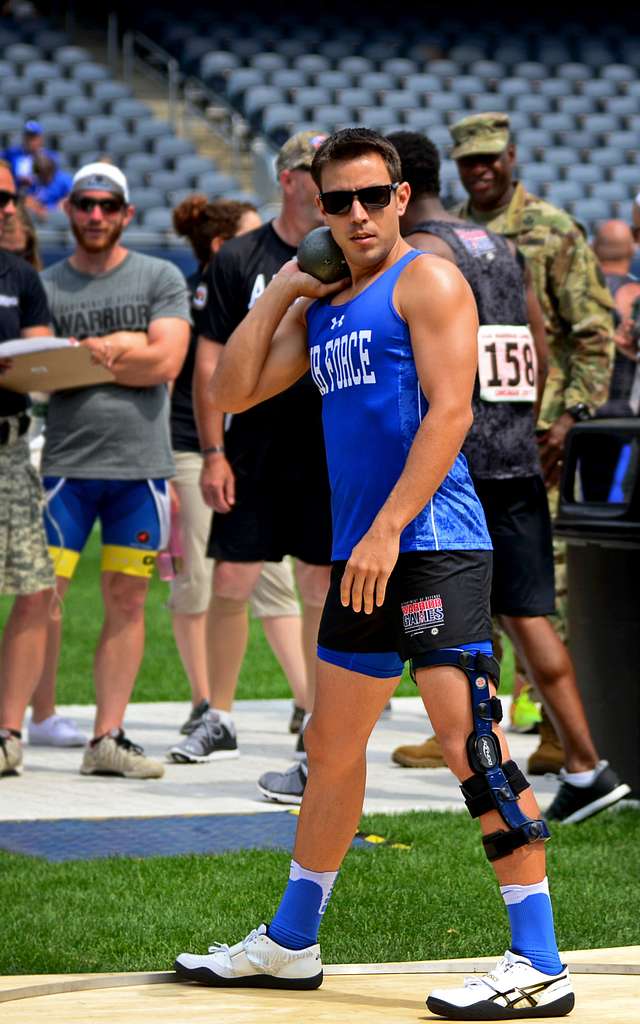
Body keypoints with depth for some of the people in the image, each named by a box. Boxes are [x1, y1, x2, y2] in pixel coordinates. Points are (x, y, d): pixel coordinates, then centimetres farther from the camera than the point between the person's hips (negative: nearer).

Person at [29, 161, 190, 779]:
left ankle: (107, 737, 8)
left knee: (127, 599, 3)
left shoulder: (160, 280, 6)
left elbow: (166, 362, -7)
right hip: (65, 461, -1)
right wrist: (122, 349, -10)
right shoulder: (45, 286, 7)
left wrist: (85, 355, -6)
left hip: (140, 462, 1)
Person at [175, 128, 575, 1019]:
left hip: (433, 545, -9)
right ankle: (289, 945, 30)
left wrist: (387, 529, -21)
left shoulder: (427, 281, -5)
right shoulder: (320, 305, 18)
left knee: (469, 742, -16)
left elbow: (449, 412, -15)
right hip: (362, 552, 9)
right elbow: (231, 394, 17)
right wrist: (280, 292, 8)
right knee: (331, 746, 17)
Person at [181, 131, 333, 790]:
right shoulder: (240, 259, 2)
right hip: (253, 452, 0)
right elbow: (211, 361, 2)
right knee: (230, 581, 3)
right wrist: (213, 452, -4)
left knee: (323, 592, 0)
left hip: (331, 454, 0)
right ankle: (218, 717, 23)